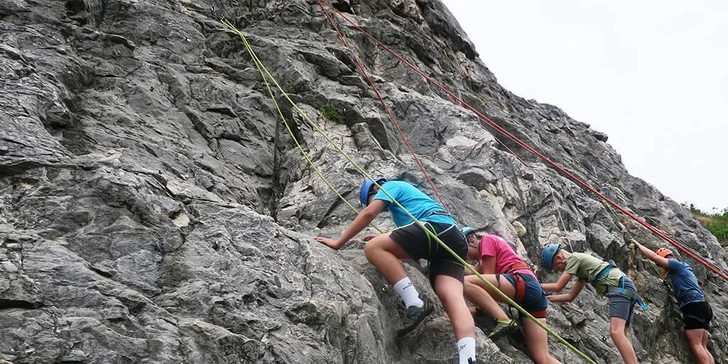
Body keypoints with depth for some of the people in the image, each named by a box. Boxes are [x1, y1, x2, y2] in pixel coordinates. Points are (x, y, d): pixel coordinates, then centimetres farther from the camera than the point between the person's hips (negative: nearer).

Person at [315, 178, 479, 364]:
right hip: (454, 239, 9)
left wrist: (339, 242, 4)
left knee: (373, 248, -11)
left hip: (435, 226, -9)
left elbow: (368, 213, 2)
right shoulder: (404, 193, 42)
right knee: (452, 298, -12)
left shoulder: (391, 186, 17)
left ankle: (414, 303, -22)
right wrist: (385, 238, 56)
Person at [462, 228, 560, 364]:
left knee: (465, 283, -19)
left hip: (522, 281, -10)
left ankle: (504, 320, -28)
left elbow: (488, 278, 2)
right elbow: (473, 274, 33)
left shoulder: (487, 239, 9)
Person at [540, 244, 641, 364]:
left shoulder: (574, 258, 0)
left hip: (620, 287, -10)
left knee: (615, 333, -23)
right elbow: (570, 296, 31)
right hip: (626, 288, 10)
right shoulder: (580, 262, 29)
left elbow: (558, 287, -1)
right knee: (619, 335, 7)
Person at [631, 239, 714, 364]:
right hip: (703, 306, 10)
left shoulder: (676, 264, 3)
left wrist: (638, 245, 6)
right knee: (702, 347, 4)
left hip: (693, 305, -10)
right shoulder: (681, 269, 30)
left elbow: (653, 256, -3)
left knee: (696, 345, -14)